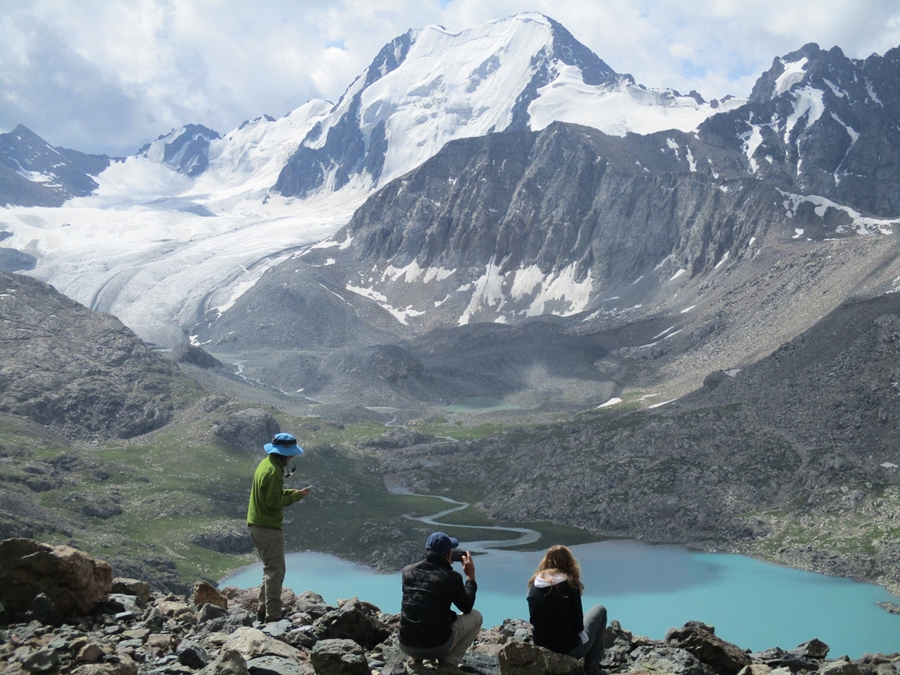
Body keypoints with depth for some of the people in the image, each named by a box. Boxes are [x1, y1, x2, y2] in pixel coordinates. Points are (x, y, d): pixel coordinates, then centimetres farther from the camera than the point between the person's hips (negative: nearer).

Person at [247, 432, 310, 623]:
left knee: (271, 569, 19)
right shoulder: (274, 471, -20)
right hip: (269, 527, -10)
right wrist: (296, 496, -14)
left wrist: (292, 492, 6)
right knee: (275, 571, -5)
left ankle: (263, 611, 24)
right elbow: (273, 502, -23)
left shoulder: (266, 464, 11)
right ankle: (273, 616, -4)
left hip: (257, 524, 10)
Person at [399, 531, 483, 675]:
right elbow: (467, 608, 7)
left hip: (406, 645, 5)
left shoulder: (408, 571, 2)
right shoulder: (452, 577, -9)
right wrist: (470, 577, 17)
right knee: (475, 616, 18)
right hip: (437, 646, -5)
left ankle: (416, 659, 18)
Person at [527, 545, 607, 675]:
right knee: (600, 610, 18)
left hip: (542, 649, 6)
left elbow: (534, 621, 9)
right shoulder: (570, 584, -13)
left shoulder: (534, 585, 0)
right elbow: (578, 625, -9)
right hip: (570, 649, -5)